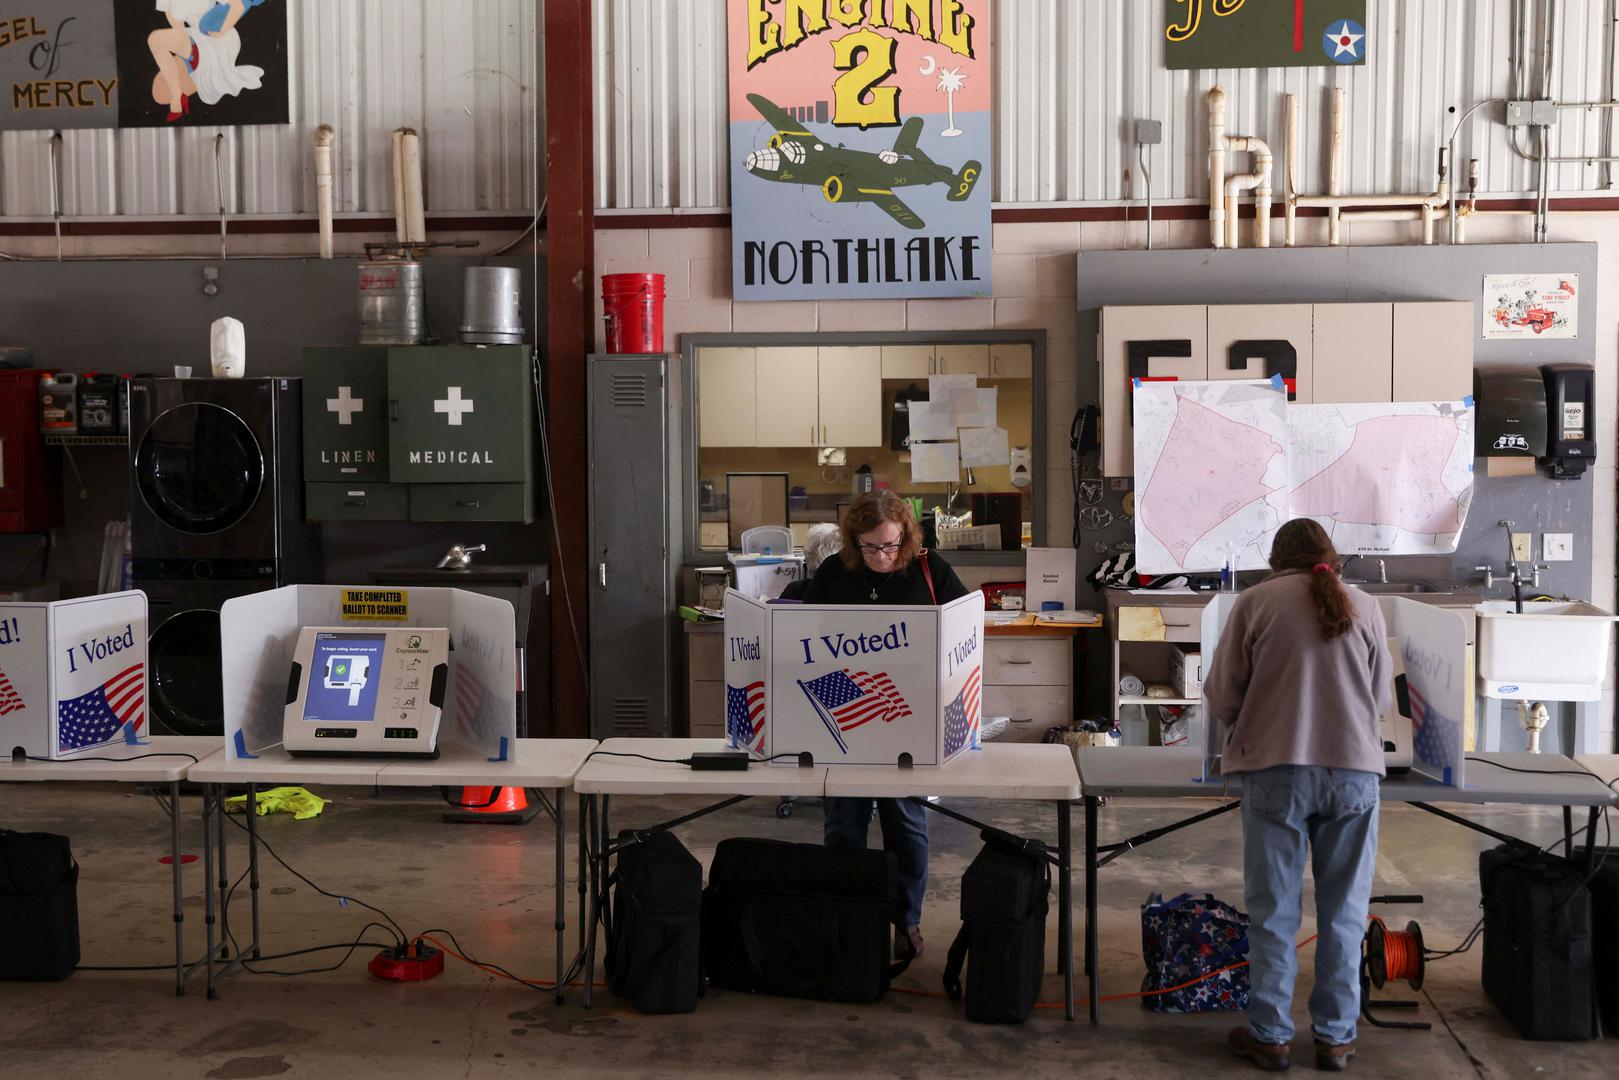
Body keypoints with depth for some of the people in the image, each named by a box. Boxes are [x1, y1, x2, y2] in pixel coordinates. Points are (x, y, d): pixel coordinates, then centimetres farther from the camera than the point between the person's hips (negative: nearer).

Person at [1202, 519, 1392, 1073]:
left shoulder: (1255, 601, 0)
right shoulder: (1364, 607, 6)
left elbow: (1221, 697, 2)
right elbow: (1383, 696, 15)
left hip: (1277, 771, -1)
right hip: (1354, 771, 2)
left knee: (1273, 909, 7)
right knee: (1343, 911, 11)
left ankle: (1269, 1035, 14)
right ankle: (1335, 1036, 17)